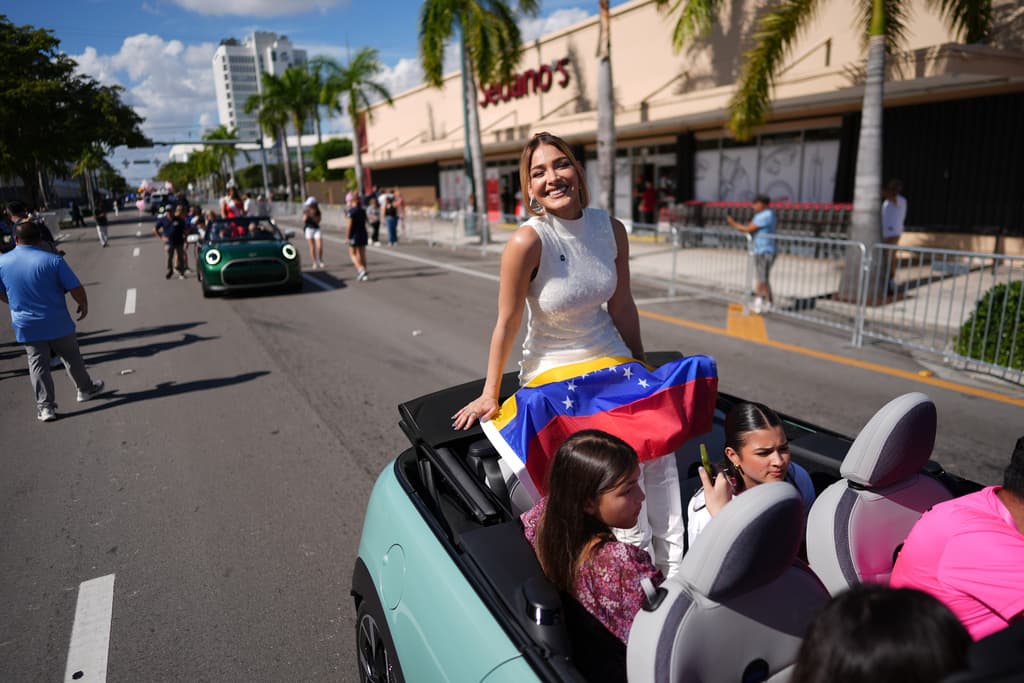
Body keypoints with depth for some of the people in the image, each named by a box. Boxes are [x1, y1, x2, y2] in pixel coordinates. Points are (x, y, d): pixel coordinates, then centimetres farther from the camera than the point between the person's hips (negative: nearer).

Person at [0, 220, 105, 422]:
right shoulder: (53, 260, -15)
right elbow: (76, 289, -15)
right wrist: (84, 305, 4)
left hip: (26, 327, 2)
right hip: (57, 323, -2)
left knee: (38, 364, 8)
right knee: (71, 357, 16)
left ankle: (45, 406, 7)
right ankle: (85, 389, 33)